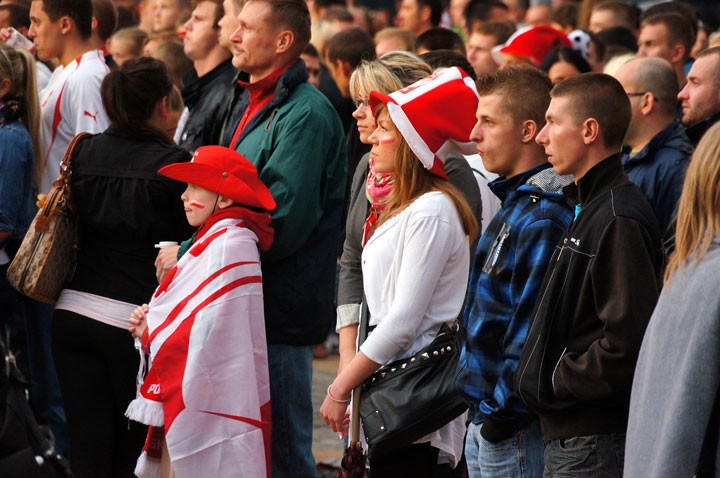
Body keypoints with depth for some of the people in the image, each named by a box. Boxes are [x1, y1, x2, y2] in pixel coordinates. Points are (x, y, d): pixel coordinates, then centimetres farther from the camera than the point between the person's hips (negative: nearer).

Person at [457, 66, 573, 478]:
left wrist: (501, 413, -18)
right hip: (488, 418, 10)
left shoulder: (543, 219, -19)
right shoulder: (514, 204, 14)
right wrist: (482, 412, 18)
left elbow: (531, 328, -22)